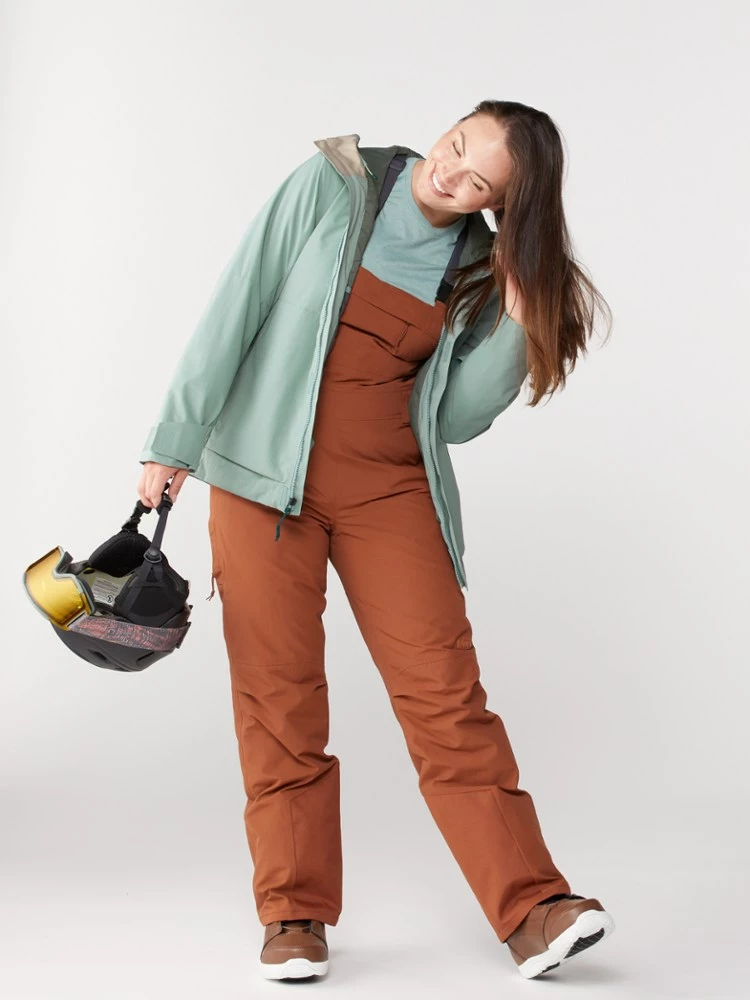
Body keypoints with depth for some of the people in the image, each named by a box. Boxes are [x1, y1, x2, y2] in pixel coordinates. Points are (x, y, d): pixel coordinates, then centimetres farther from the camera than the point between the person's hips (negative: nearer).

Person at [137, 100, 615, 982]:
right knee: (278, 694, 0)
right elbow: (236, 308, -3)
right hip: (265, 476, -1)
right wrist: (174, 442, -3)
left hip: (391, 489, 2)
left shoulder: (481, 270, 3)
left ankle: (532, 910, -5)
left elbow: (457, 418, 2)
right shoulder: (330, 186, -4)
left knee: (444, 686, -6)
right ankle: (294, 917, 10)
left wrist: (519, 319, -10)